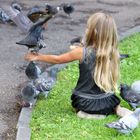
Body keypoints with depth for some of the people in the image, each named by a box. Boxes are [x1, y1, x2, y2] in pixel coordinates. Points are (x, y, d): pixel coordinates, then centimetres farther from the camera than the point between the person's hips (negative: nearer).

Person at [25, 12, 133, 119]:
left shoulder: (82, 52, -16)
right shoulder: (113, 53, -8)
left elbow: (57, 60, 0)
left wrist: (37, 57, 14)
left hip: (86, 103, -2)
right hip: (107, 101, 2)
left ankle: (87, 113, 1)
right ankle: (116, 108, 4)